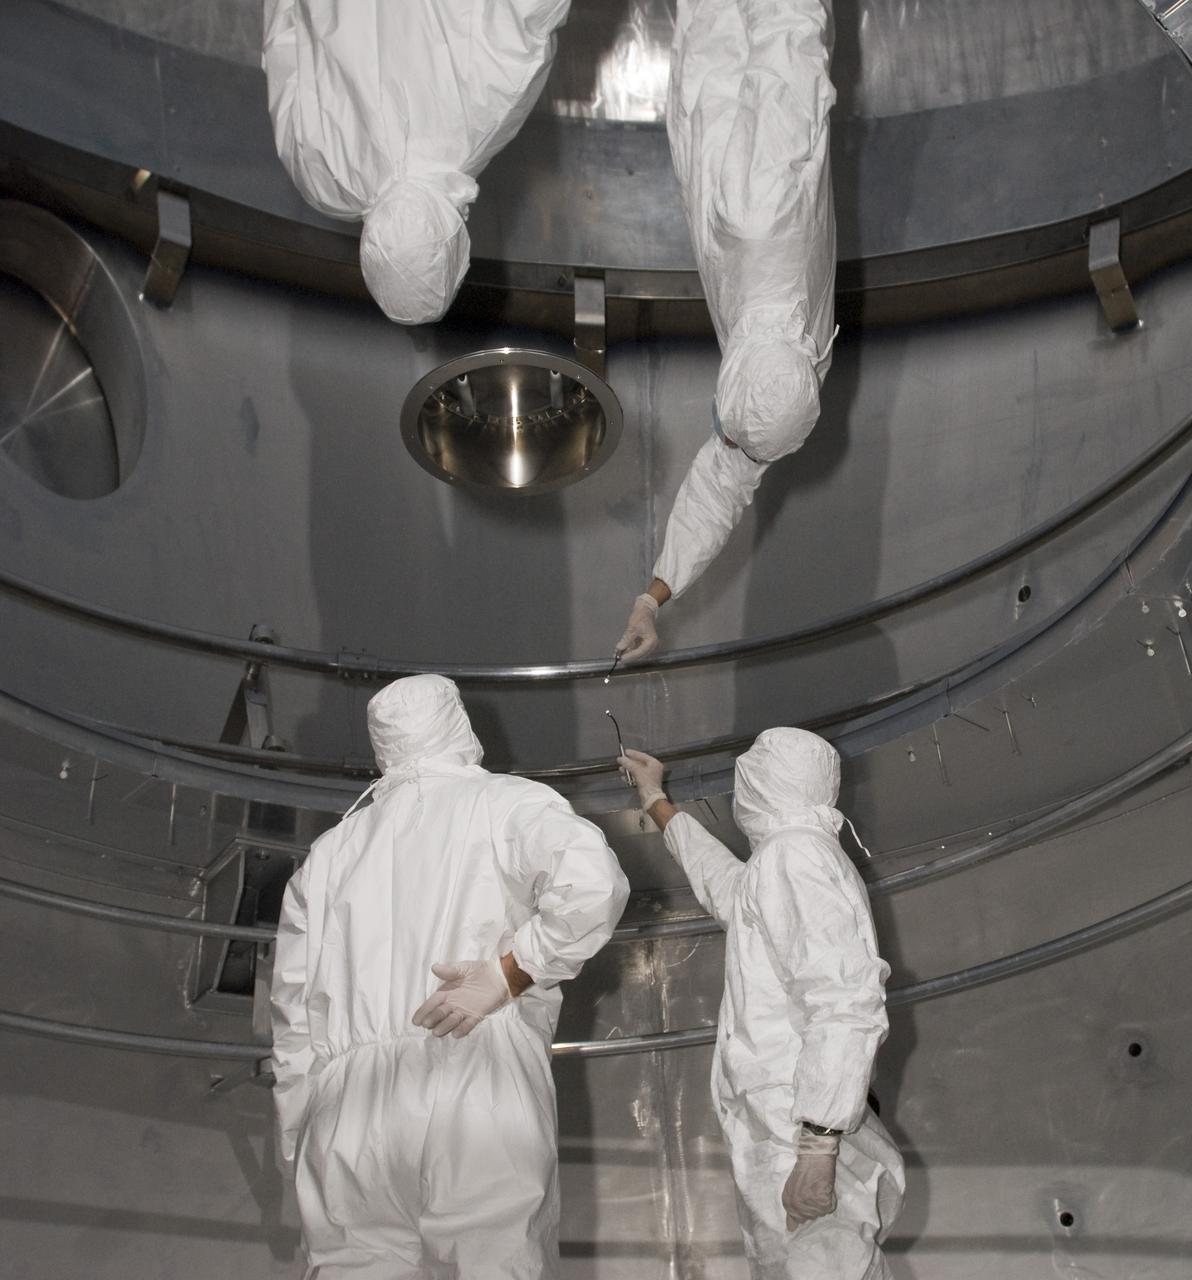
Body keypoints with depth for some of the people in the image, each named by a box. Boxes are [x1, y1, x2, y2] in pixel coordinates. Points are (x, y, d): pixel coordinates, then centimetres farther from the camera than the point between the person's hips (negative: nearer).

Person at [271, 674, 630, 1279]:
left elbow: (294, 1013, 18)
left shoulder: (330, 849, 18)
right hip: (483, 1097, -3)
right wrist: (506, 974, -6)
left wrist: (299, 1150, 23)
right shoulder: (508, 804, 7)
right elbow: (593, 883, -13)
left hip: (350, 1116, 4)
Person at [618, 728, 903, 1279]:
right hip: (782, 1137, 10)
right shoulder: (785, 857, 18)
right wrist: (656, 800, 51)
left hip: (798, 1146, -10)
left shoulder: (796, 854, -13)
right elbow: (721, 881, 42)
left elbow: (845, 1005, -23)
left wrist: (818, 1147, -25)